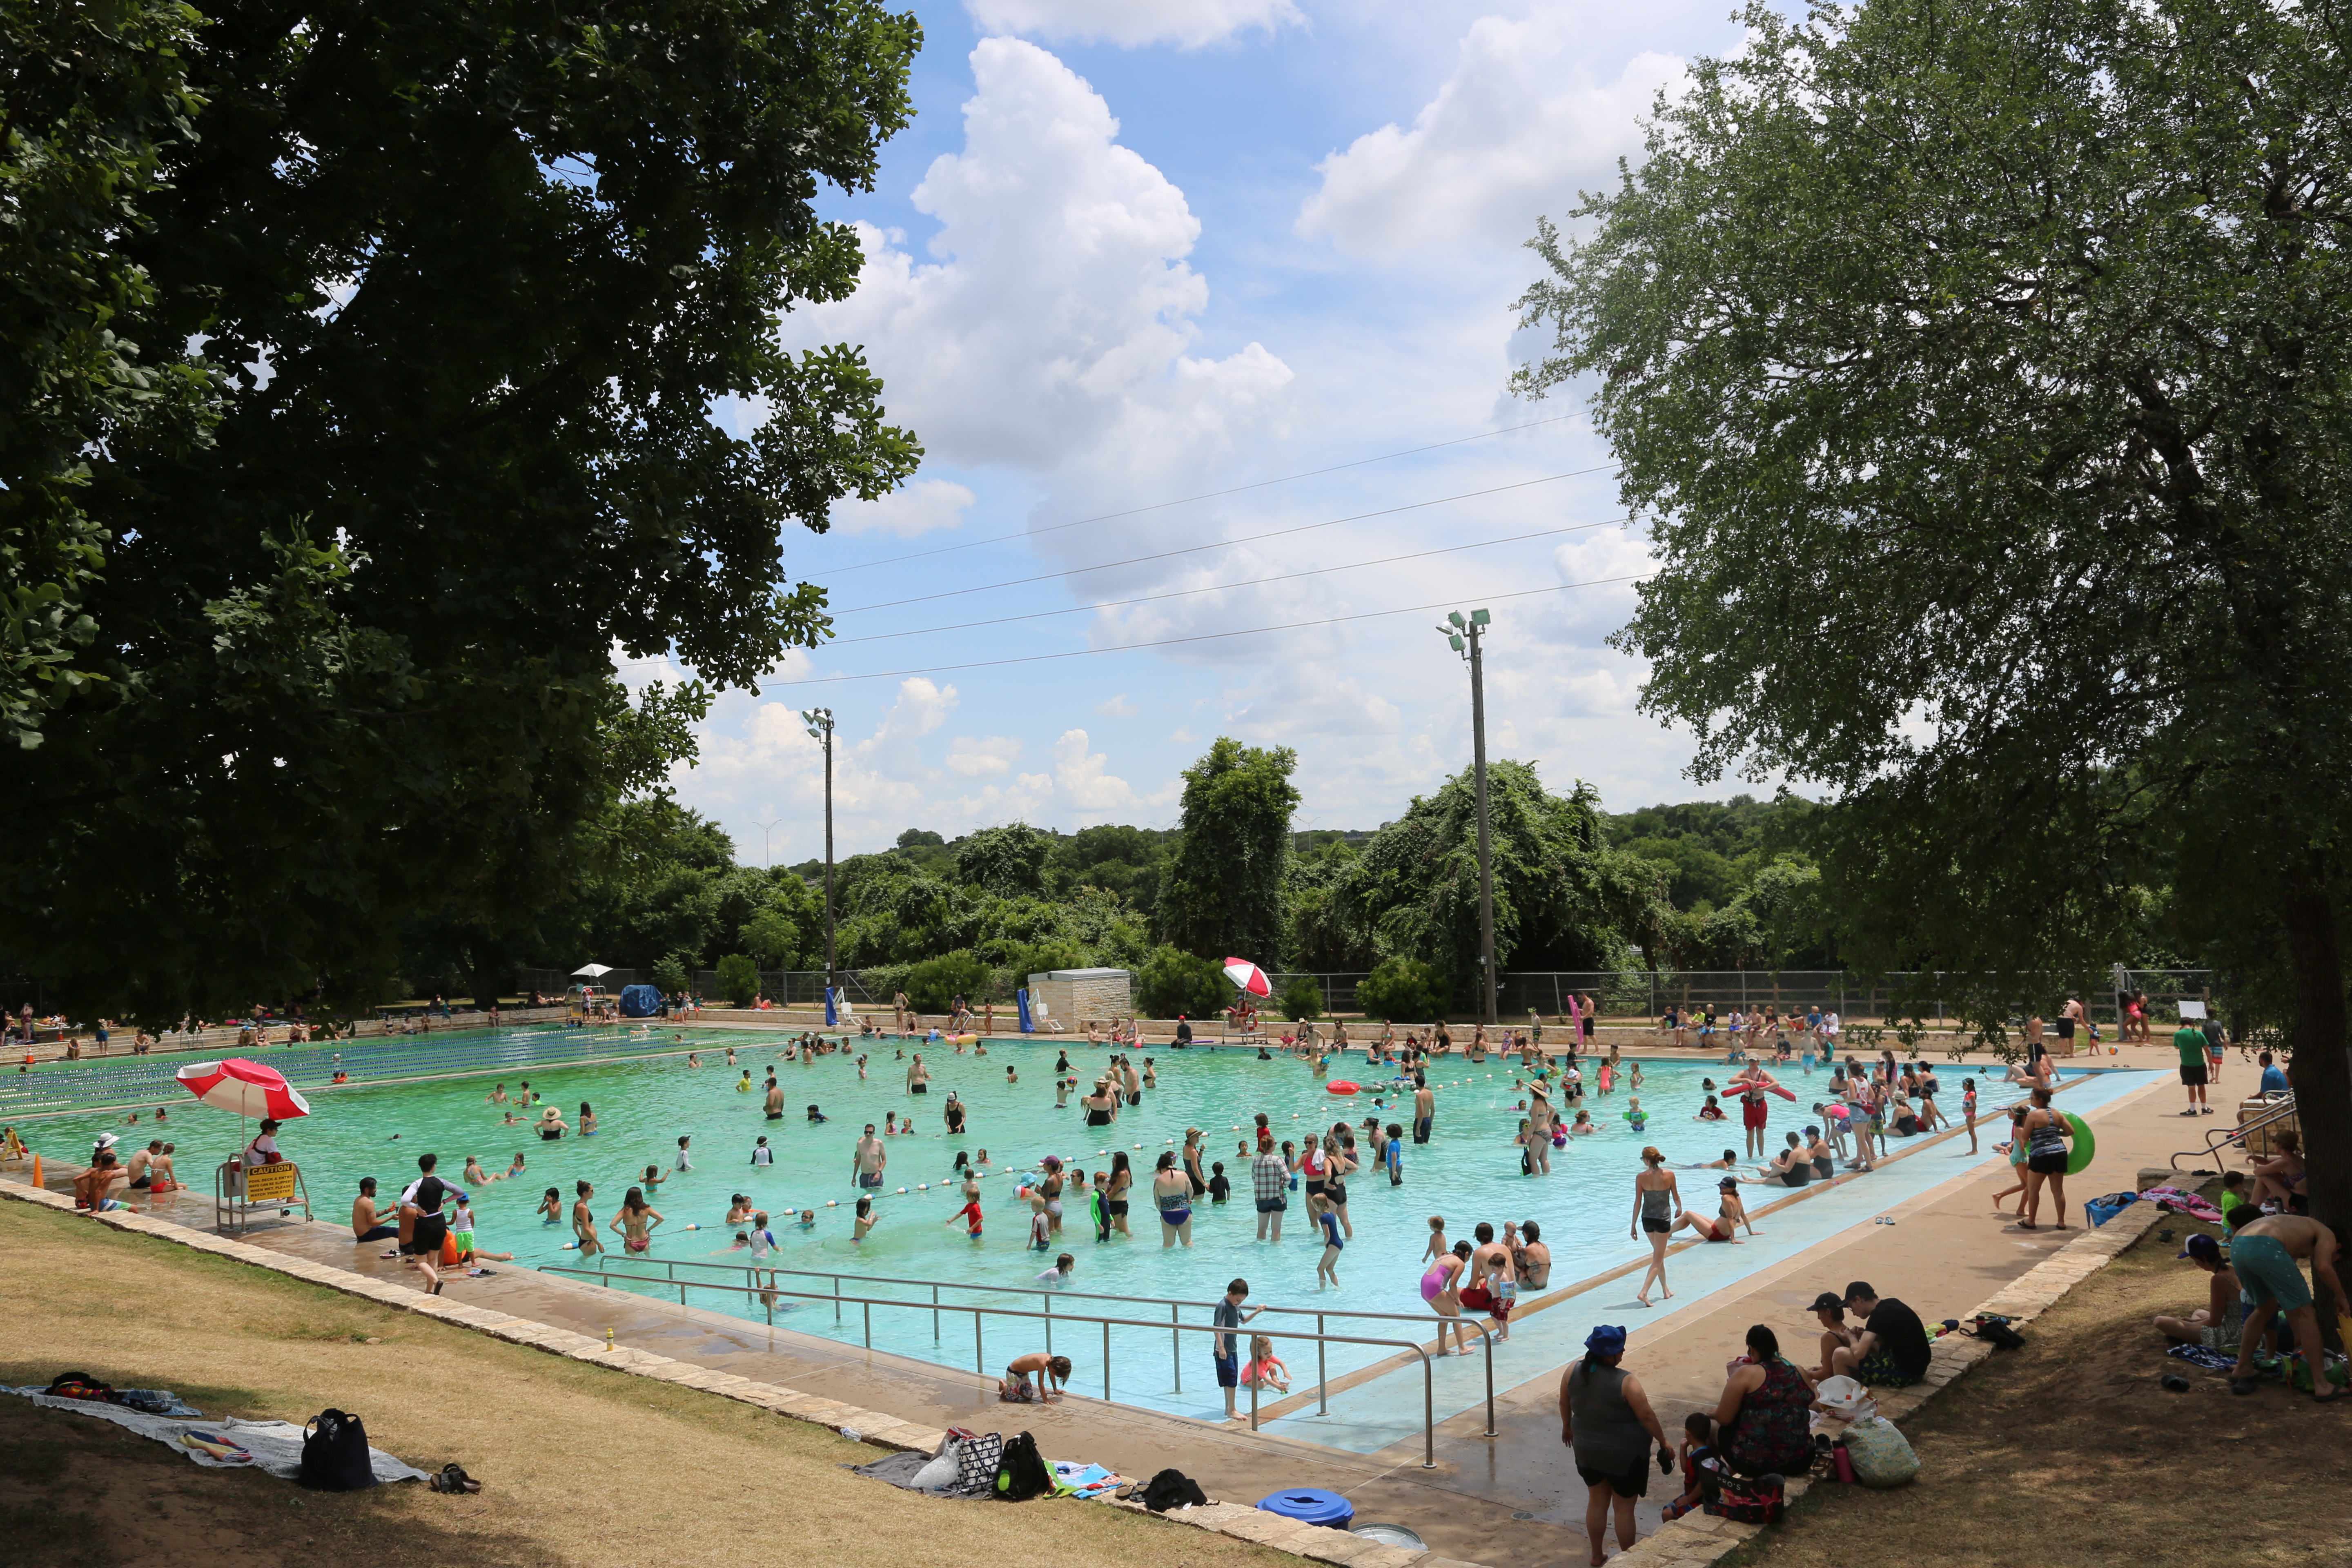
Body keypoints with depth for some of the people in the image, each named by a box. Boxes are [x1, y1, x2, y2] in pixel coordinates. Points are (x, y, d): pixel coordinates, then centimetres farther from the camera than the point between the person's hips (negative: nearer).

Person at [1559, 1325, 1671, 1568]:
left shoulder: (1574, 1370, -9)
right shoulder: (1626, 1382, -25)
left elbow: (1564, 1404, 5)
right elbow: (1647, 1416, -19)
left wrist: (1567, 1427, 22)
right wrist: (1663, 1442, -4)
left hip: (1587, 1451, 5)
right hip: (1624, 1456, -5)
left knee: (1597, 1502, 22)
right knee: (1624, 1509, 11)